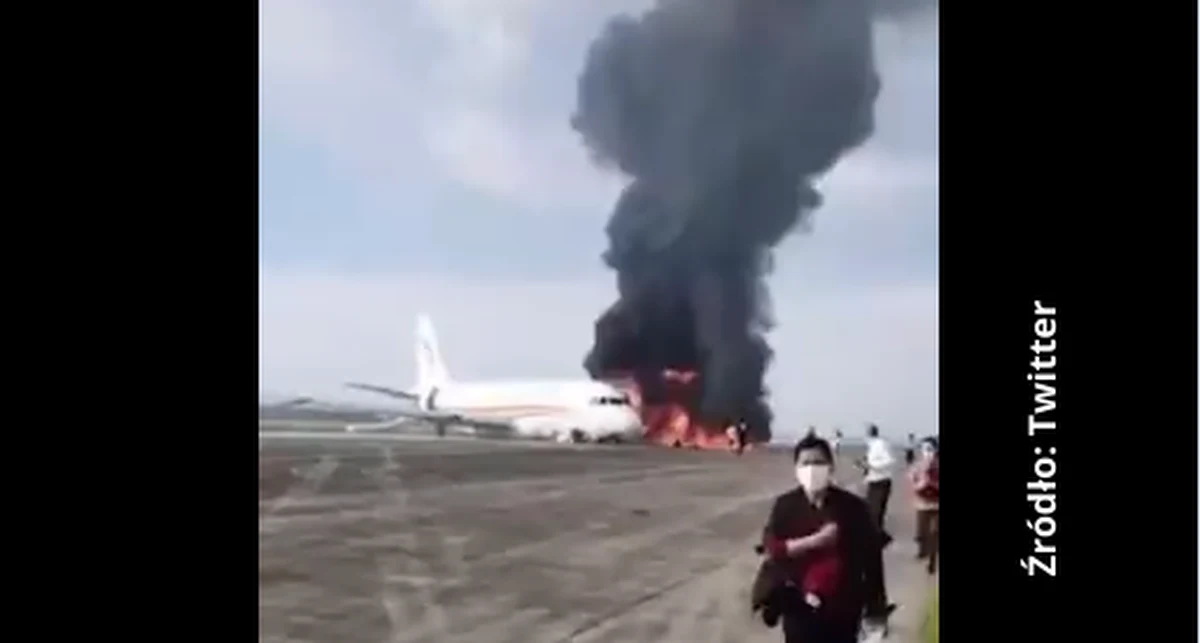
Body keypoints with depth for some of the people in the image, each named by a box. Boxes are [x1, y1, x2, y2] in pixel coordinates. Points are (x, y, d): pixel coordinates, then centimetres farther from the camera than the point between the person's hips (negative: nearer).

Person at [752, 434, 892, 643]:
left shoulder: (852, 506, -7)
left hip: (843, 606, 0)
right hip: (800, 606, 0)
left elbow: (872, 554, -3)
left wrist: (875, 605, -1)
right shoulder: (786, 505, -4)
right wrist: (814, 541, -23)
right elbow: (772, 547, -13)